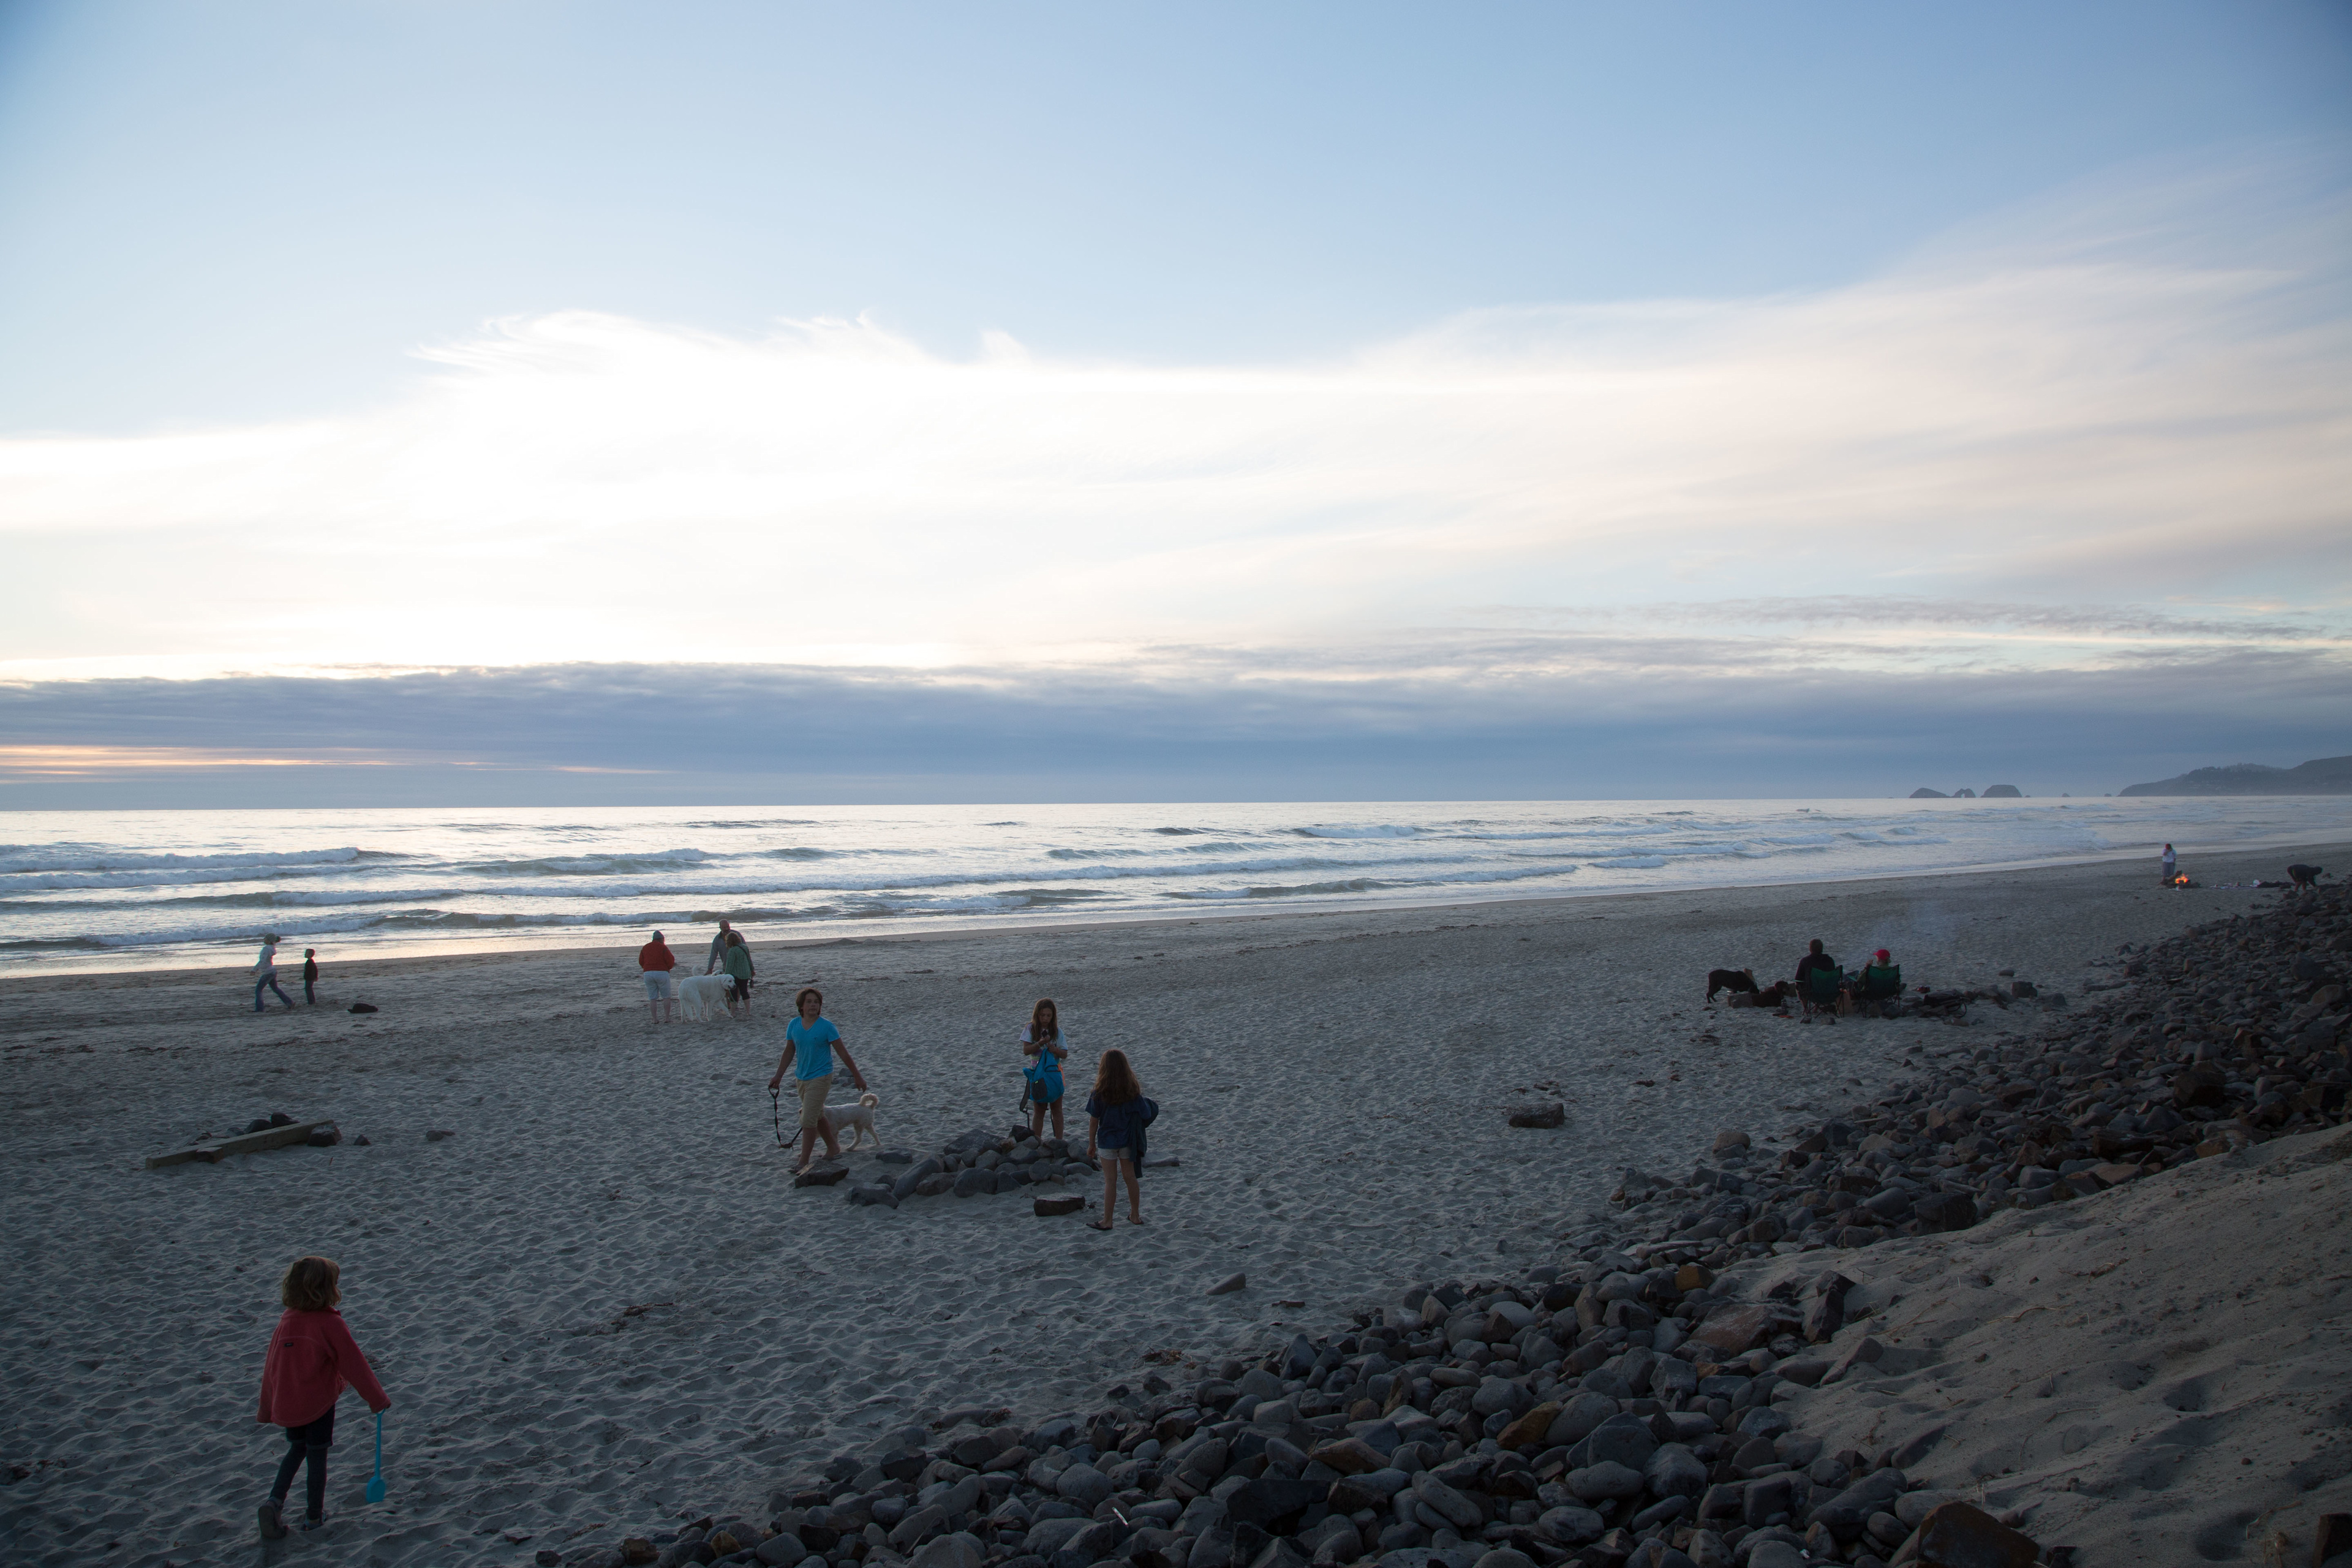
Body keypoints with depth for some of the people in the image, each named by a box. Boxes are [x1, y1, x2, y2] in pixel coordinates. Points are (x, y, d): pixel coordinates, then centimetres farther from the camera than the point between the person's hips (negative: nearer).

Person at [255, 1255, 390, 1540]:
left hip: (286, 1406, 5)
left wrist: (266, 1410, 21)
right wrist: (378, 1399, 0)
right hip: (318, 1403, -5)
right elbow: (354, 1366, -12)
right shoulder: (330, 1323, -17)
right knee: (317, 1457, 11)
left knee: (297, 1449, 24)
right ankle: (314, 1516, 22)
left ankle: (275, 1500, 6)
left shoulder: (286, 1322, -2)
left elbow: (270, 1368, 7)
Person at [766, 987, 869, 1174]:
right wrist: (778, 1076, 16)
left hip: (820, 1078, -6)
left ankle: (804, 1162, -4)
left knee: (808, 1120, -10)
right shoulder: (794, 1025, -1)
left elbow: (843, 1052, -8)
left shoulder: (826, 1026, -14)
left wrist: (857, 1075, -5)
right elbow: (789, 1051, 12)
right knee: (818, 1117, 18)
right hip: (801, 1078, 6)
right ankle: (833, 1149, 35)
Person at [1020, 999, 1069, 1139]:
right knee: (1038, 1111, 6)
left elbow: (1065, 1053, 0)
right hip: (1037, 1073, -1)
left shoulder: (1057, 1031, -1)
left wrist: (1055, 1049, -20)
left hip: (1054, 1072, 1)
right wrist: (1041, 1043, -24)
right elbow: (1026, 1051, -10)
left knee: (1057, 1109, 6)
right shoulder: (1031, 1029, -3)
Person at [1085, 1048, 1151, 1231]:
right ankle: (1135, 1216, 26)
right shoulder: (1133, 1091, -7)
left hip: (1107, 1142, -3)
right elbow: (1145, 1115, -5)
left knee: (1110, 1181, 5)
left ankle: (1107, 1221, 13)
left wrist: (1091, 1144, 1)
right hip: (1127, 1141, 3)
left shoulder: (1100, 1094, -14)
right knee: (1130, 1177, 15)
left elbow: (1093, 1121, -8)